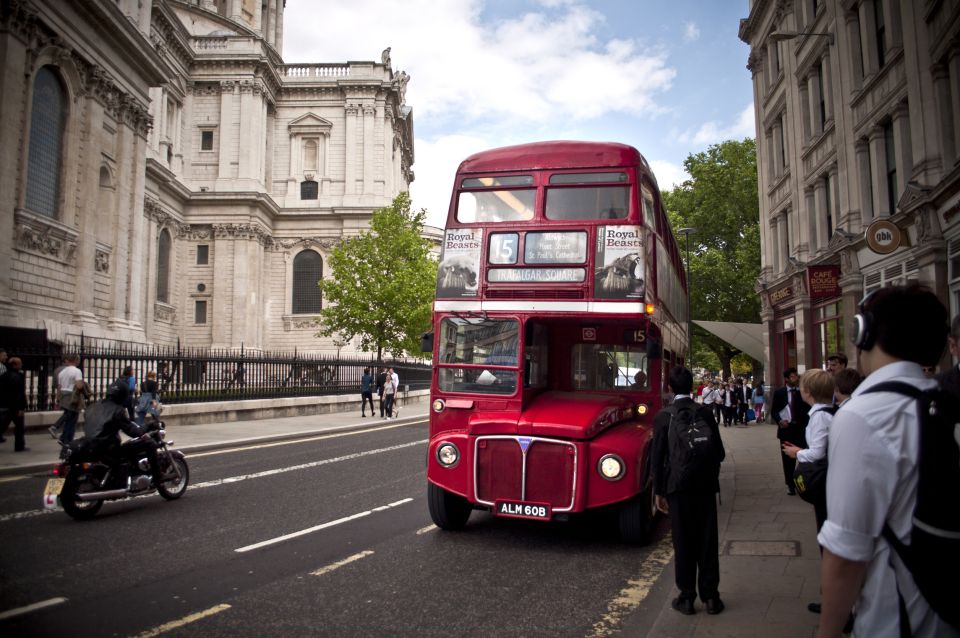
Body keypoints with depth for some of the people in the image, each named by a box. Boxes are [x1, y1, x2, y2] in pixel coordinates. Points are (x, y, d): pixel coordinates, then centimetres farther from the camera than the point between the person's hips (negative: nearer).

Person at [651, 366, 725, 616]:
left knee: (683, 543, 7)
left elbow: (657, 457, -7)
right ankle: (710, 596, 17)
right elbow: (718, 451, -2)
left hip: (677, 485, -1)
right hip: (705, 484, 1)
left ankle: (687, 597, 13)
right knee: (707, 541, 10)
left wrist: (659, 492, 2)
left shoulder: (663, 417, -8)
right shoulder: (705, 412, -4)